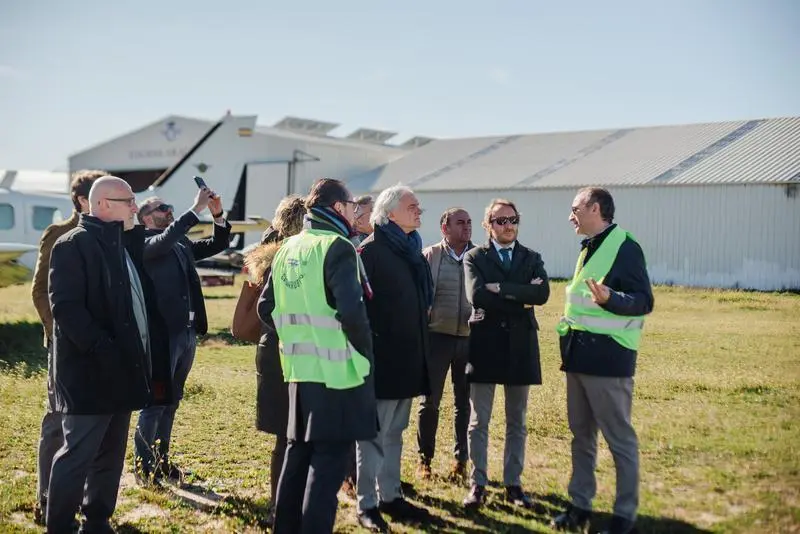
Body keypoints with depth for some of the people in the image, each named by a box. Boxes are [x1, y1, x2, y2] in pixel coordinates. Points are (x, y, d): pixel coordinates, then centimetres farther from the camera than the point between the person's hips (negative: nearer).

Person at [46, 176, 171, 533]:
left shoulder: (126, 244, 17)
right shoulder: (74, 244, -9)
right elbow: (66, 306, -19)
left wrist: (153, 362, 12)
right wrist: (102, 349, -26)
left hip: (121, 370, 8)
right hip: (90, 372, -8)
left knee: (111, 457, 14)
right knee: (77, 457, -2)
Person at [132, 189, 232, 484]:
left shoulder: (182, 244, 15)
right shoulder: (143, 243, -6)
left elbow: (217, 244, 17)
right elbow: (165, 240, -26)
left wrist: (217, 215, 1)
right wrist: (196, 209, -26)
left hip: (187, 331, 8)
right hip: (162, 333, -8)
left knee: (171, 402, 13)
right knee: (155, 402, -3)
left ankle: (161, 459, 22)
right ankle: (143, 465, 6)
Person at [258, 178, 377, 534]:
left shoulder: (288, 249, 10)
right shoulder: (337, 247, -12)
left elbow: (267, 308, 11)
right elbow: (350, 311, -22)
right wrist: (364, 352, -8)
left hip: (299, 369, 8)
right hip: (337, 371, -7)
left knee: (298, 454, 17)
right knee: (329, 461, -1)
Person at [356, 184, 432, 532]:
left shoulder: (413, 250, 13)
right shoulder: (370, 251, -11)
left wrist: (418, 349, 17)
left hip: (407, 356, 8)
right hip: (380, 358, -8)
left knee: (394, 433, 15)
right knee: (374, 433, 0)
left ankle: (390, 496, 24)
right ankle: (367, 504, 8)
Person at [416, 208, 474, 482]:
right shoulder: (429, 256, 0)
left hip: (470, 338, 2)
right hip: (437, 336, -1)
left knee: (465, 402, 9)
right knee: (430, 401, 4)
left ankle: (461, 460, 20)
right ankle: (424, 459, 18)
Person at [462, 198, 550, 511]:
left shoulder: (532, 259, 9)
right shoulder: (474, 257, 2)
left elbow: (542, 293, -10)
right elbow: (476, 296, -16)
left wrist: (501, 288, -14)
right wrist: (520, 298, -13)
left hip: (520, 346, 3)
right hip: (485, 344, -2)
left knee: (517, 422, 9)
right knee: (479, 421, 3)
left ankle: (513, 484, 18)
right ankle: (478, 484, 13)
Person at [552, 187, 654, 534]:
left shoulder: (625, 247, -11)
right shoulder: (588, 248, 15)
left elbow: (643, 301, -16)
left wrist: (609, 298, -32)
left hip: (607, 357, -9)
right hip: (579, 355, 9)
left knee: (619, 437, 0)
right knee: (581, 434, 14)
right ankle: (580, 505, 24)